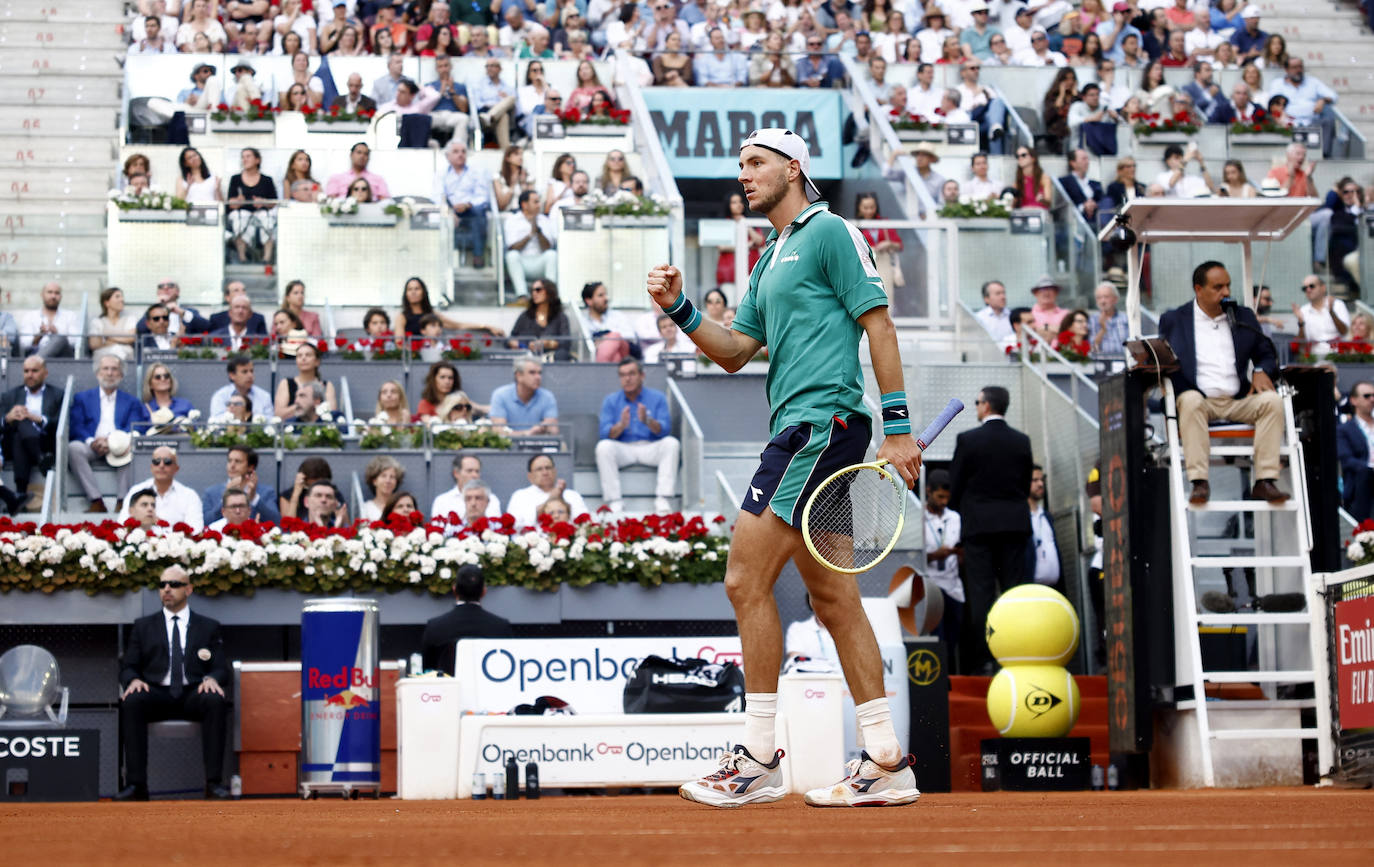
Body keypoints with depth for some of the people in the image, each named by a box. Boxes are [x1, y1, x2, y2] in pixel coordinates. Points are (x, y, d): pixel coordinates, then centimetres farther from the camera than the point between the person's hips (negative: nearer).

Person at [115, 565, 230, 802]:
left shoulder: (209, 627, 19)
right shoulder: (143, 626, 20)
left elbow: (222, 668, 11)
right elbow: (127, 666, 13)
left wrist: (212, 679, -14)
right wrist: (133, 680, -12)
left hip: (194, 694, 0)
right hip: (156, 695, 0)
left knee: (216, 700, -36)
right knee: (131, 701, -34)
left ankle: (214, 782, -34)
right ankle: (136, 784, -35)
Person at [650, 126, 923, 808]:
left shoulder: (829, 231, -3)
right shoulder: (771, 259, 24)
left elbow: (878, 323, -9)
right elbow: (733, 352, 21)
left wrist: (897, 427, -15)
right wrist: (679, 309, 5)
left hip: (821, 421, -10)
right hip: (798, 430, 10)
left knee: (746, 579, -12)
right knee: (830, 594, 8)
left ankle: (759, 759, -8)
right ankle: (886, 763, 10)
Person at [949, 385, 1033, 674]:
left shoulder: (968, 440, -6)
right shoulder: (1022, 441, 5)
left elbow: (954, 486, -2)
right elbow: (1026, 485, 11)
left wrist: (963, 511, 16)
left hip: (979, 523, -3)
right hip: (1016, 523, 3)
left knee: (980, 591, -3)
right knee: (1014, 589, 5)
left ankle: (981, 659, -7)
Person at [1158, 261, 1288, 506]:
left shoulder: (1243, 317, 18)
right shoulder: (1173, 320, 11)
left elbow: (1266, 354, 21)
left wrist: (1263, 371, -2)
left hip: (1238, 402, 3)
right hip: (1199, 401, -3)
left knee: (1273, 401, -25)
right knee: (1191, 400, -37)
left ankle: (1264, 481, -28)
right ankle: (1199, 482, -41)